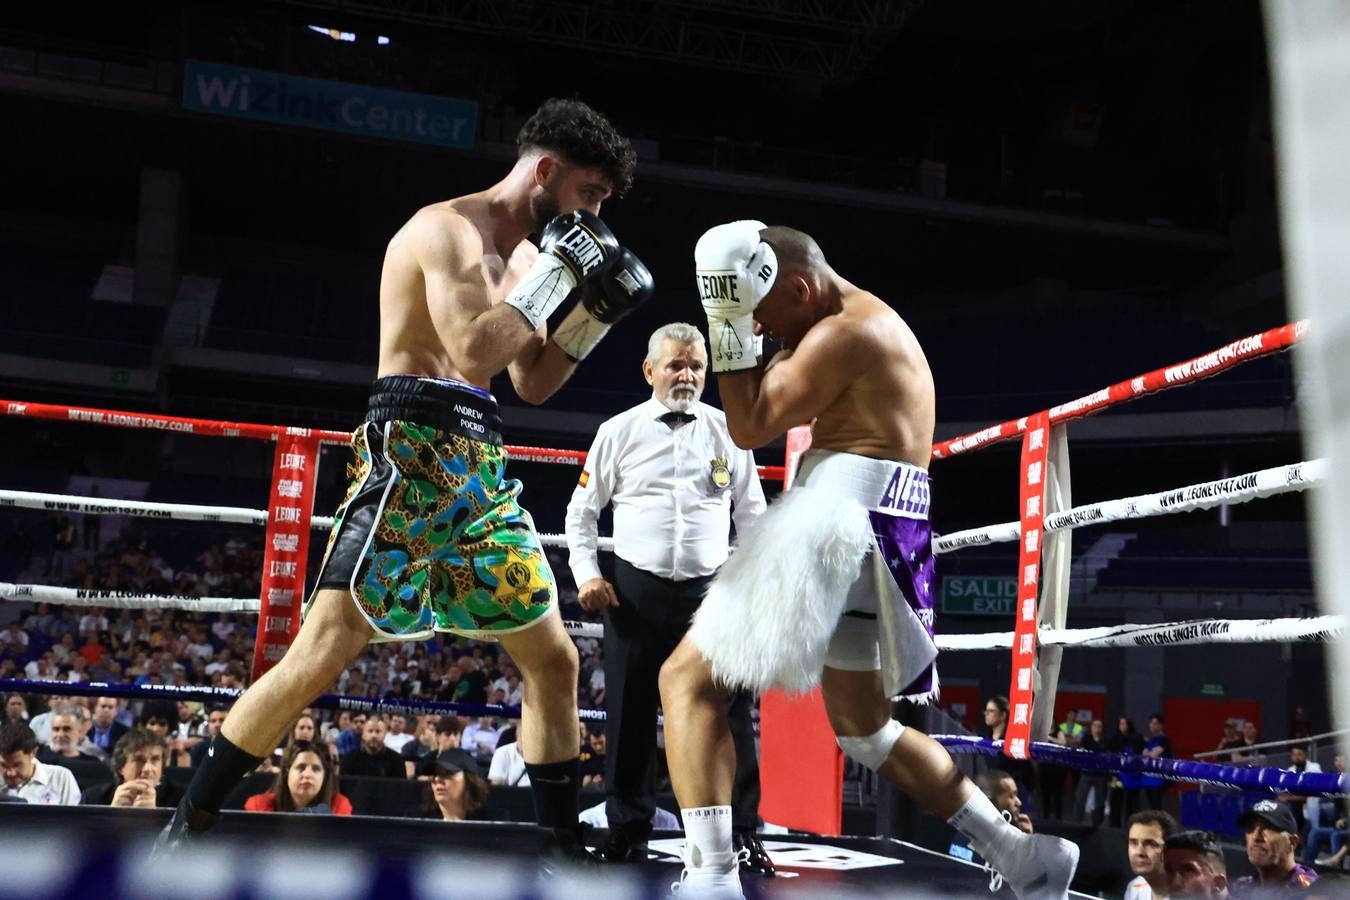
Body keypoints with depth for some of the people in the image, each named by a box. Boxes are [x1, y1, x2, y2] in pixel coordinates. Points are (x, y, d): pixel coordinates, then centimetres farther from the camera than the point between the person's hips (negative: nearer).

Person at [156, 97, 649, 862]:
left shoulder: (527, 254, 18)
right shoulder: (449, 227, -8)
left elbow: (534, 383, 22)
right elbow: (475, 352, -22)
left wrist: (594, 312, 10)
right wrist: (557, 275, -12)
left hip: (481, 467, 9)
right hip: (410, 458, -9)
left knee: (555, 659, 8)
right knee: (322, 656, -12)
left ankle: (567, 852, 20)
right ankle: (189, 826, 6)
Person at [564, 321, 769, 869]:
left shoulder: (727, 431, 6)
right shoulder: (618, 431, 3)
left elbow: (753, 515, 11)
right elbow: (581, 511, 9)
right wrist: (586, 574, -3)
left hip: (712, 591, 1)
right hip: (636, 591, 0)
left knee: (730, 714, -1)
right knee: (630, 716, 5)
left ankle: (742, 838, 10)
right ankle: (627, 835, 19)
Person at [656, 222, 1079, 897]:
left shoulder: (844, 333, -10)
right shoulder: (870, 323, 23)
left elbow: (750, 427, -10)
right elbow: (791, 403, 28)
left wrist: (728, 324, -7)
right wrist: (741, 321, 16)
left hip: (840, 519, -11)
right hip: (876, 532, 11)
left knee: (688, 679, -7)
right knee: (863, 726, 22)